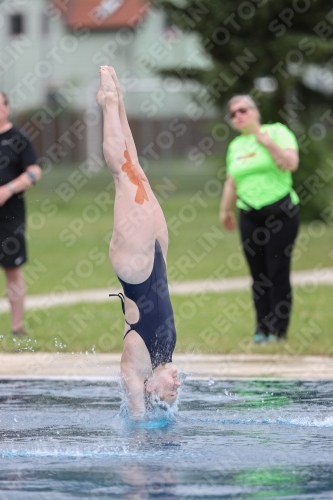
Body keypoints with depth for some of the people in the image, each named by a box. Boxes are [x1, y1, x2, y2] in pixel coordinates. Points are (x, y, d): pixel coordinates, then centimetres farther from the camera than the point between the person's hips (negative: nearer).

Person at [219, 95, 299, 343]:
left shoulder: (277, 132, -1)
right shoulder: (236, 145, 14)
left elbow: (291, 163, -15)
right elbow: (232, 182, 23)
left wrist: (267, 142, -18)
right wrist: (225, 210, 24)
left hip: (281, 212, -4)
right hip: (250, 216, 4)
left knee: (278, 272, -8)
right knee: (258, 274, 1)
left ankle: (279, 329, -3)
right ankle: (262, 328, 5)